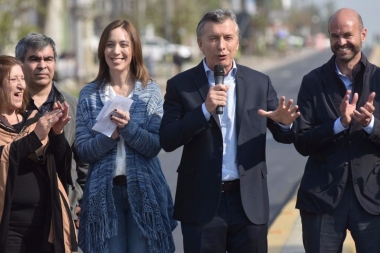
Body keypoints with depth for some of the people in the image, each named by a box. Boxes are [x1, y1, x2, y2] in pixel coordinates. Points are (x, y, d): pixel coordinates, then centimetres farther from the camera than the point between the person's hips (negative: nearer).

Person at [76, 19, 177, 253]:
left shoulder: (151, 91, 1)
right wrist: (109, 135, -19)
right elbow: (83, 150, -2)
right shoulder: (89, 94, 3)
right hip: (104, 191, 1)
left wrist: (129, 127, -22)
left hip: (145, 190, -1)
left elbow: (155, 146, -7)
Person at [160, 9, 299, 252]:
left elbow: (284, 135, 10)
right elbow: (167, 141, -8)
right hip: (202, 203, -2)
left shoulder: (259, 82, 7)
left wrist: (285, 122, -14)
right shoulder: (181, 85, 0)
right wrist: (205, 110, -20)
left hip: (250, 202, 2)